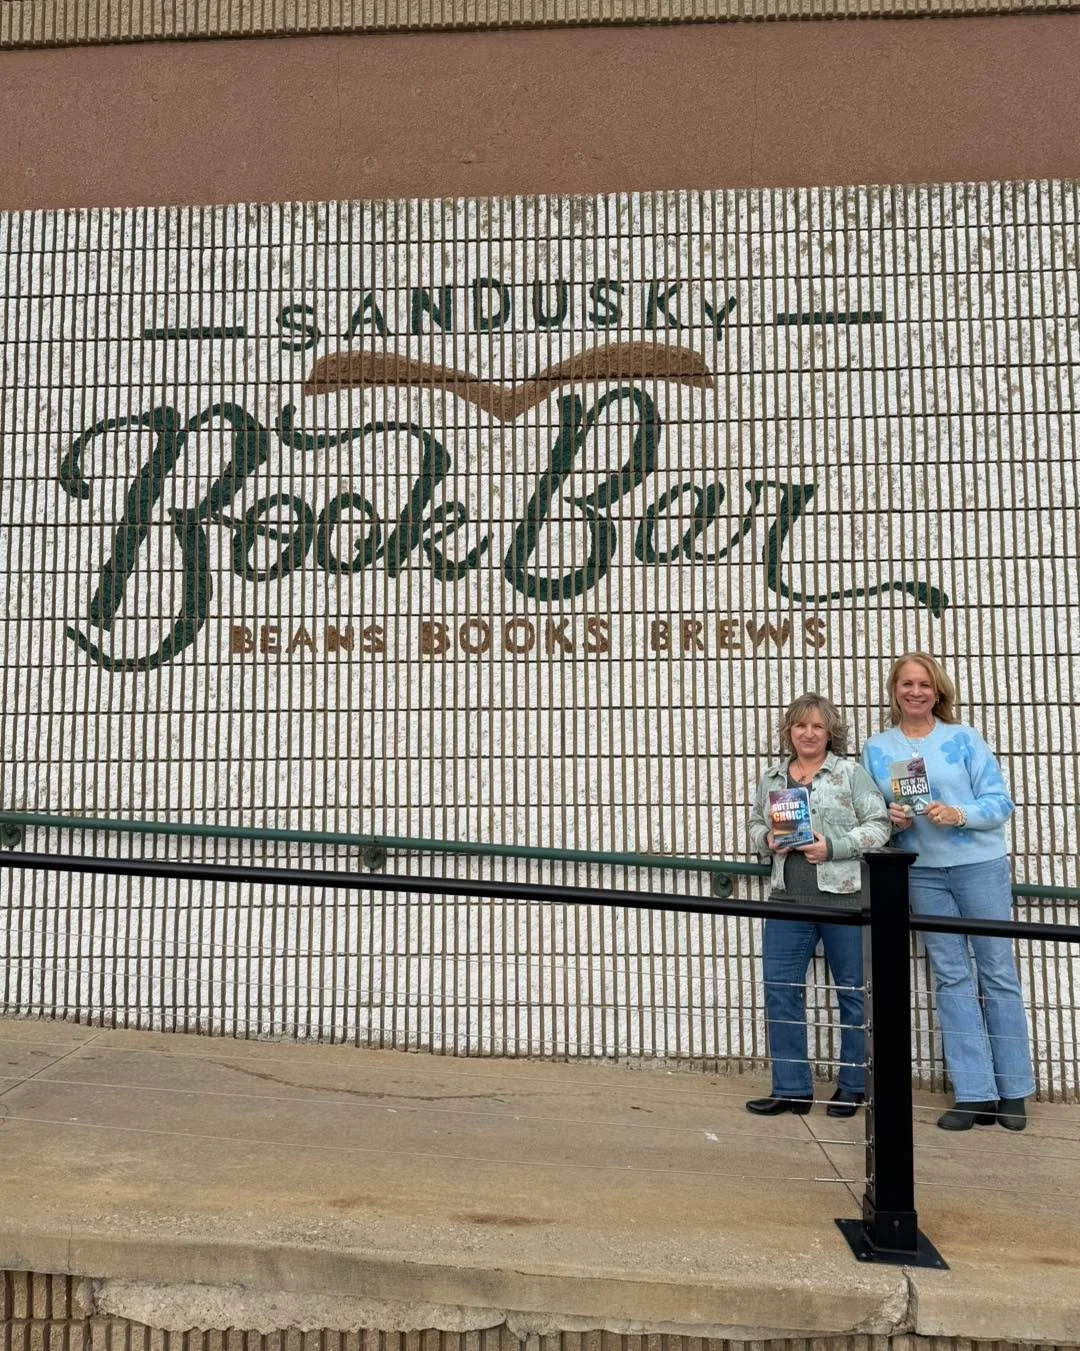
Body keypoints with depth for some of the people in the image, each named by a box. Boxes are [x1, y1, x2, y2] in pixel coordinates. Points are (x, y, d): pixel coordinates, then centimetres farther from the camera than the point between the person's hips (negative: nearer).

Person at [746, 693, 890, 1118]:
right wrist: (767, 839, -2)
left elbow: (878, 826, -5)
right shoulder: (771, 777, 13)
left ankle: (852, 1086, 24)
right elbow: (755, 825, 20)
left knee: (853, 991, 8)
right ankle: (790, 1088, 14)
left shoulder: (851, 773, -1)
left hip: (844, 897, -4)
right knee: (779, 990, 2)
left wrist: (833, 847, -16)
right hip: (788, 899, 4)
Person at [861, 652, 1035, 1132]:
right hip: (923, 873, 2)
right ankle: (975, 1093, 12)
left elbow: (1000, 801, -2)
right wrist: (891, 821, -11)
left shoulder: (963, 738, 0)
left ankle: (1013, 1092, 16)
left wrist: (959, 815, -18)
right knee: (951, 979, 6)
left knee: (998, 973, 4)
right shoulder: (876, 749, 6)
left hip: (980, 865, -2)